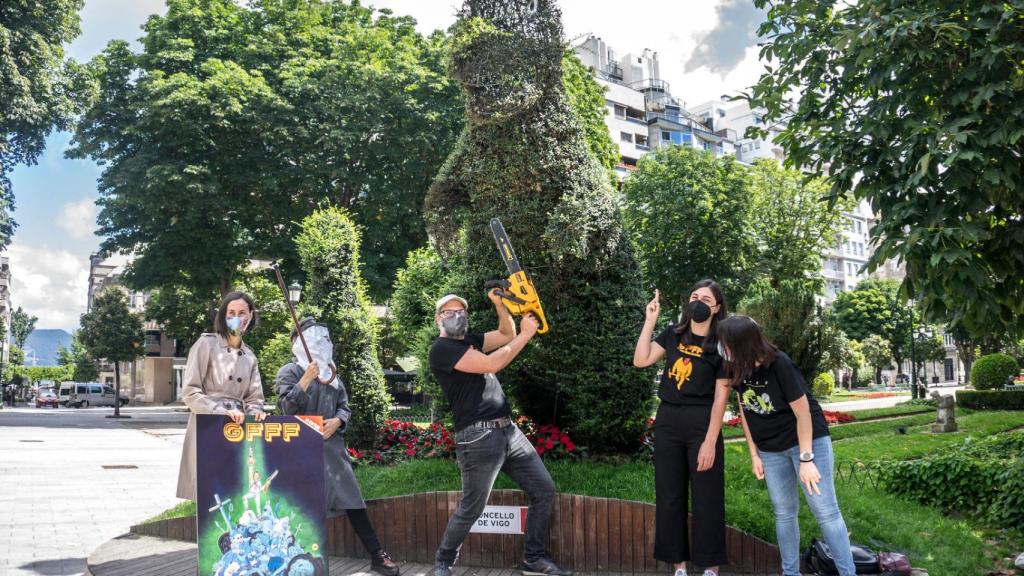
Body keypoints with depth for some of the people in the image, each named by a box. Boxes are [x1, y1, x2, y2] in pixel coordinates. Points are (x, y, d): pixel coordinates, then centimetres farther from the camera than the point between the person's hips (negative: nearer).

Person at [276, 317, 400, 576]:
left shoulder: (332, 373, 18)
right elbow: (287, 406, -12)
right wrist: (307, 379, -20)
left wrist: (337, 421, -5)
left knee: (352, 500, 3)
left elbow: (344, 407, 16)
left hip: (333, 446, 5)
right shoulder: (289, 371, 0)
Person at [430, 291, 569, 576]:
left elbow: (507, 335, 24)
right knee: (471, 509, 1)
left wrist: (499, 304, 8)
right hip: (478, 438, -8)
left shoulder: (469, 340, 17)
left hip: (509, 431, 9)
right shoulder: (442, 348, -10)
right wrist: (527, 334, -11)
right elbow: (492, 364, -19)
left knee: (544, 490, 8)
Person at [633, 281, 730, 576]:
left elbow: (720, 396, -8)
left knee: (706, 497, 3)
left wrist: (710, 442, -13)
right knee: (669, 495, 8)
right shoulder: (673, 334, 6)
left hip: (702, 422, -4)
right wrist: (650, 320, -4)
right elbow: (640, 360, -3)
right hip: (668, 420, 4)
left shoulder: (721, 344, -6)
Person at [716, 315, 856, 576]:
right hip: (771, 449, 5)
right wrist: (754, 455, 4)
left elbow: (803, 413, -19)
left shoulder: (780, 365, -25)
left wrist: (806, 458, -17)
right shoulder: (737, 369, -9)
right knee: (784, 511, 11)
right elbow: (745, 411, 3)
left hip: (808, 440, -5)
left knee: (825, 511, -5)